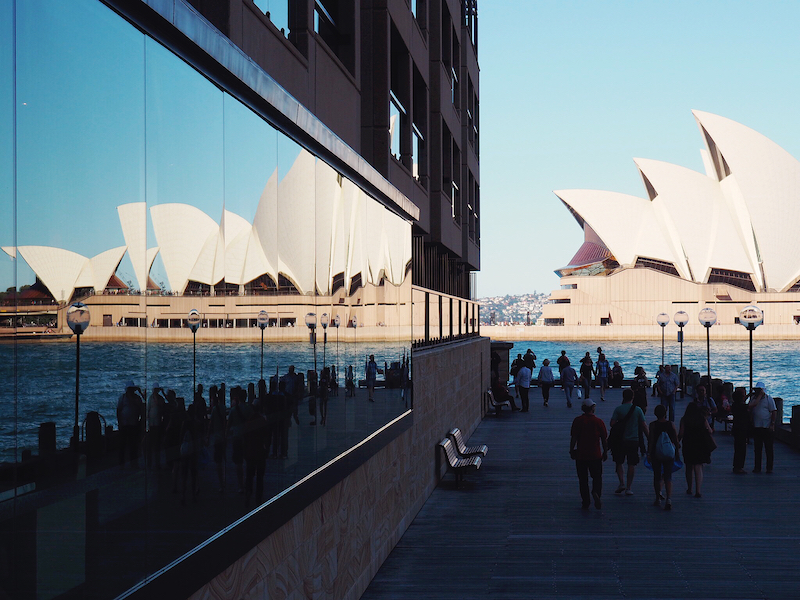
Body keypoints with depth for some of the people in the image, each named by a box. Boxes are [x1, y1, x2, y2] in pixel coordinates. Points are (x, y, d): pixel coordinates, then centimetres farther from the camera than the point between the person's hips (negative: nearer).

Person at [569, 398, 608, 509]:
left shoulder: (577, 421, -5)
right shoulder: (599, 422, -4)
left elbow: (573, 438, -5)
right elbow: (604, 439, 1)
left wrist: (571, 451, 6)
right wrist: (605, 452, 12)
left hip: (581, 455, 0)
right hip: (595, 455, 0)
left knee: (583, 479, 9)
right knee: (597, 477, 11)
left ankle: (585, 502, 10)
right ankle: (596, 493, -16)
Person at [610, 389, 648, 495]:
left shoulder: (618, 409, -4)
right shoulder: (637, 410, -1)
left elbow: (612, 424, -8)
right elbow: (644, 425, 1)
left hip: (620, 440, -1)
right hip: (634, 440, 1)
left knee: (619, 463, 14)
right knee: (631, 464, 7)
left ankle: (622, 483, -1)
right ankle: (628, 488, 8)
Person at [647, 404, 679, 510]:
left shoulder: (653, 425, -6)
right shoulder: (671, 424, -1)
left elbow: (650, 440, -8)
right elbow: (676, 439, 2)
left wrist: (649, 453, -3)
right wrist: (677, 452, 12)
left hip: (656, 454, -1)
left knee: (657, 476, 13)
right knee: (668, 477, 0)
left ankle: (658, 499, 22)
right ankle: (669, 499, -19)